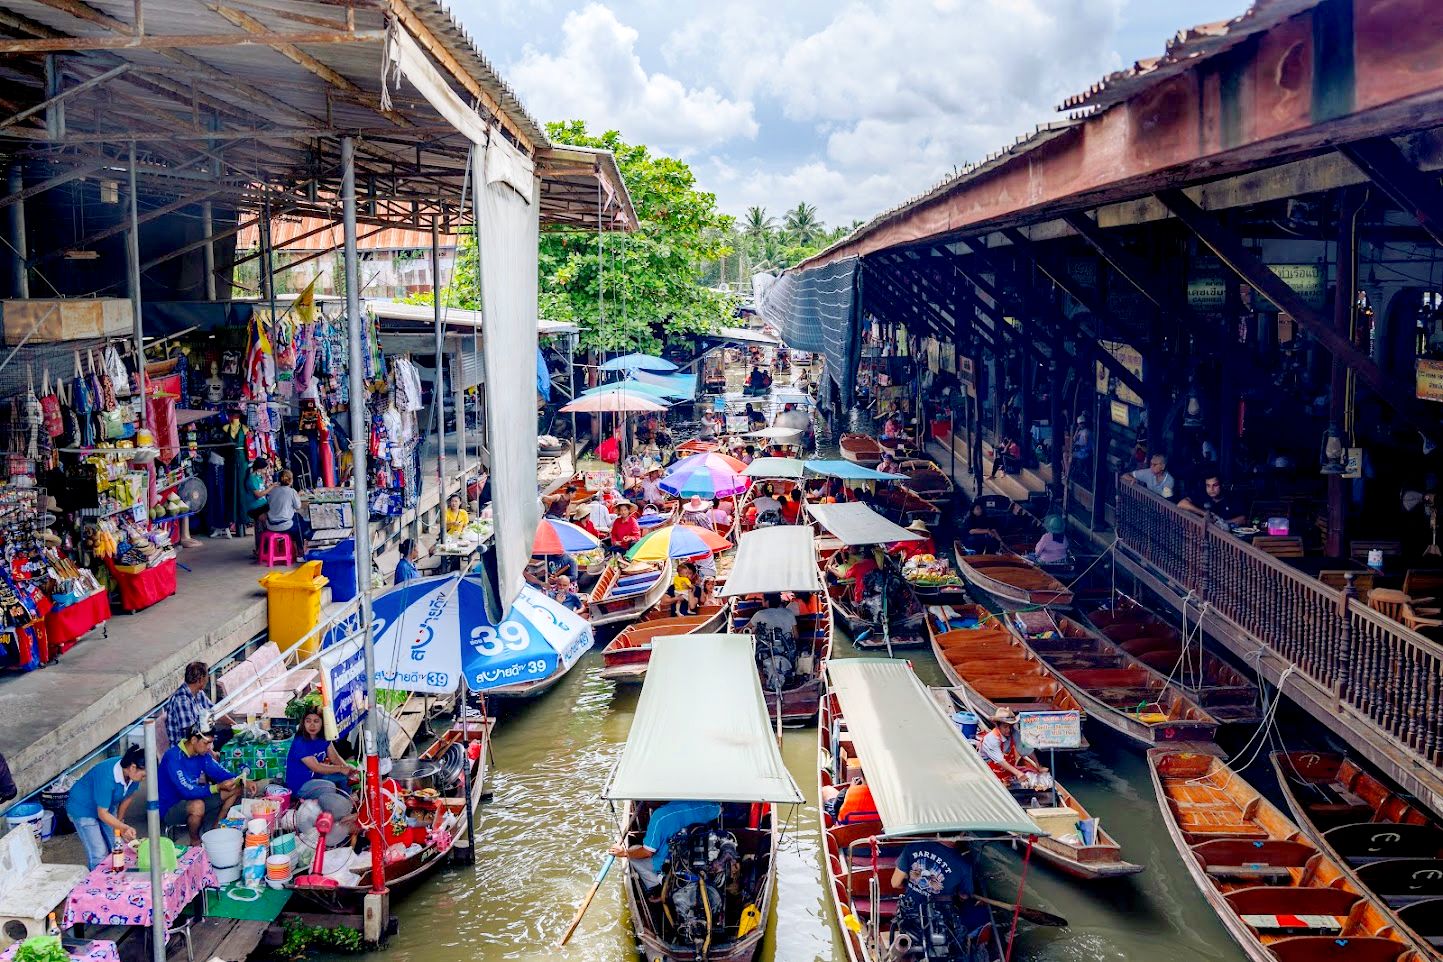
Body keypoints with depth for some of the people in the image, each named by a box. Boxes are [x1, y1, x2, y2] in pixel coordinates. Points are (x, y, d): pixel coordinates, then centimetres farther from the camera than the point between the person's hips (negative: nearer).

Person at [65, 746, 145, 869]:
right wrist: (125, 828, -40)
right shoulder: (106, 777, -39)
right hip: (83, 809, -6)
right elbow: (102, 814, -31)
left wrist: (119, 821, 5)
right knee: (99, 855, -13)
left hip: (108, 807, 6)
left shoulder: (132, 774, -20)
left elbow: (128, 797, 0)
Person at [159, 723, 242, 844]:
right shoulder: (173, 757, -26)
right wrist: (218, 787, -34)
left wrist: (239, 780, -16)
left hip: (194, 797, 8)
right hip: (170, 808, -8)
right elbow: (188, 791, -32)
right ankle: (195, 841, -11)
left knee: (236, 790, -1)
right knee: (198, 806, -39)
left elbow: (219, 772, 3)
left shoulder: (202, 754, -2)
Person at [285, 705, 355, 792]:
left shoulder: (324, 738, 0)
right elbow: (316, 767, -24)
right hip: (298, 787, -8)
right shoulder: (300, 743, -22)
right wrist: (340, 768, -20)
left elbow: (335, 758, -2)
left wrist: (348, 768, -22)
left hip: (316, 777, 8)